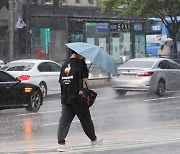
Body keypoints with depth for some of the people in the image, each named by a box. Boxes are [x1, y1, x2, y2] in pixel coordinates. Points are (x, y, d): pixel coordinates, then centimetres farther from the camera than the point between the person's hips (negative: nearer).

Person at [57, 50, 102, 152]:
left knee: (64, 119, 0)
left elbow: (61, 81, 14)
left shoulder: (65, 64, 12)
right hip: (77, 97, -5)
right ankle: (93, 139, 26)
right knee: (85, 118, 10)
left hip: (65, 97, 5)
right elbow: (85, 78, -13)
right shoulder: (80, 63, -7)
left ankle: (61, 143, -11)